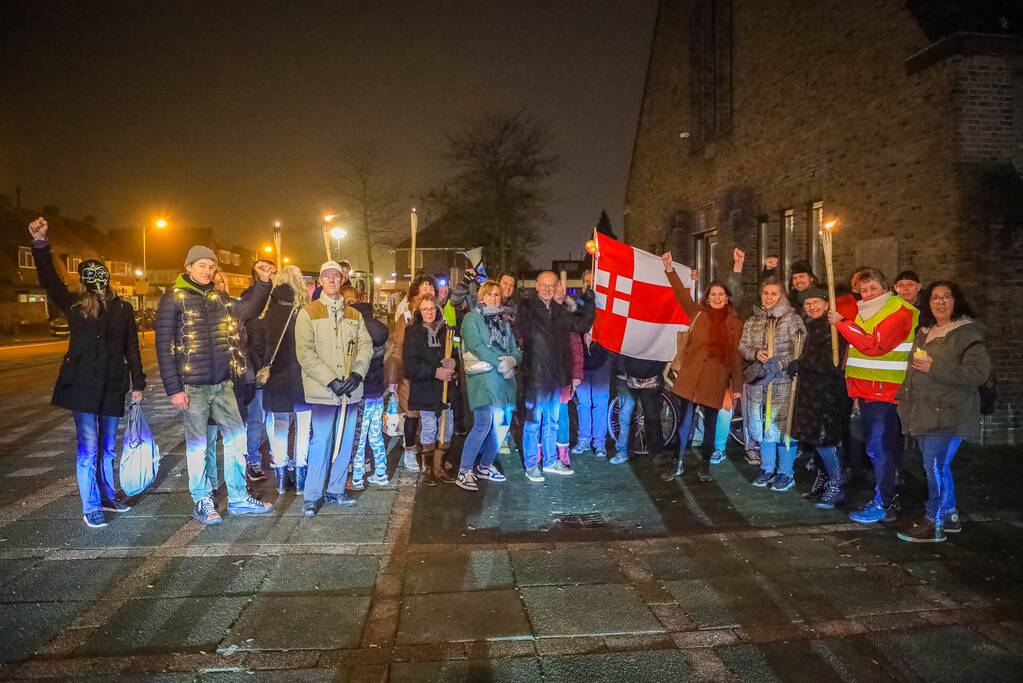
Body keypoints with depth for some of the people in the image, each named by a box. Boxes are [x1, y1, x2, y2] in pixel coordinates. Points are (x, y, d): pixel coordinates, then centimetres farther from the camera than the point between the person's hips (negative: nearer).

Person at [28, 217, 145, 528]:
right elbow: (49, 280, -13)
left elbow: (132, 348, 7)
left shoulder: (122, 308, 6)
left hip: (113, 386, 3)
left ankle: (107, 497, 28)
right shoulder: (74, 304, 1)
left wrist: (138, 383, 5)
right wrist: (40, 245, -26)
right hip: (82, 385, -2)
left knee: (107, 447, 14)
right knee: (88, 448, -2)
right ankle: (90, 508, 6)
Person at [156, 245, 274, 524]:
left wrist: (263, 281, -8)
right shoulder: (173, 299, -5)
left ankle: (238, 498, 21)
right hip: (193, 386, -5)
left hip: (223, 384, 5)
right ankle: (202, 501, 19)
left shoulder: (219, 298, 11)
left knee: (236, 437, 9)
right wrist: (174, 389, -13)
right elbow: (164, 347, -9)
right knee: (197, 444, 5)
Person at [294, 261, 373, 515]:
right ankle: (311, 496, 9)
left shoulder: (354, 315, 14)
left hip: (350, 390, 4)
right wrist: (330, 380, -16)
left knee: (345, 443, 11)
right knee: (320, 443, -4)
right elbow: (305, 353, -8)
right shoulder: (308, 312, 0)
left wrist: (357, 373, -9)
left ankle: (336, 490, 25)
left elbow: (366, 345, 8)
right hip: (322, 391, -4)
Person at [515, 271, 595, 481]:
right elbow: (519, 332, -18)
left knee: (551, 422, 17)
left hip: (556, 376, 6)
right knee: (533, 422, 2)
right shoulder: (527, 307, -7)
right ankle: (531, 465, 13)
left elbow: (583, 325, 15)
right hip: (536, 375, -6)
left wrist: (589, 302, 7)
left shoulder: (560, 311, 12)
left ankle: (550, 461, 30)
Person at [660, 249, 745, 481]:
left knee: (711, 423, 10)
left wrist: (737, 385, 2)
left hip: (716, 379, 0)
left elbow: (736, 355, 4)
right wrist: (669, 268, -20)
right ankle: (679, 464, 15)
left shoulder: (734, 322, 4)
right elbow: (681, 293, -7)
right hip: (691, 376, 0)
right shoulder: (697, 313, 4)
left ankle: (705, 465, 24)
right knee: (685, 419, 3)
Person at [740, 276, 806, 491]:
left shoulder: (792, 319, -3)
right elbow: (742, 346, 10)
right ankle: (767, 469, 24)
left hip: (783, 381, -5)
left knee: (783, 425, -2)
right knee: (762, 425, 11)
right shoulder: (752, 320, 12)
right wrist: (756, 354, -10)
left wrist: (778, 364, -19)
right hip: (757, 382, 5)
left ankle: (786, 473, 10)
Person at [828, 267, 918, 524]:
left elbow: (873, 346, -23)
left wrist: (842, 323, -16)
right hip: (866, 391, 9)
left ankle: (883, 505, -2)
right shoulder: (865, 312, 16)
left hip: (885, 392, -9)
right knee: (875, 448, 17)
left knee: (879, 448, -8)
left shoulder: (898, 312, -11)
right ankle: (885, 495, 28)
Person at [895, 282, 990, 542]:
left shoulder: (967, 333, -9)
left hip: (947, 413, -8)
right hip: (924, 412, 8)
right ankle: (950, 517, 27)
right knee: (936, 466, 14)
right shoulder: (924, 332, 16)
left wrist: (934, 369, -22)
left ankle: (934, 524, 3)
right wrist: (904, 396, 21)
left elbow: (979, 372, -19)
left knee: (936, 466, -7)